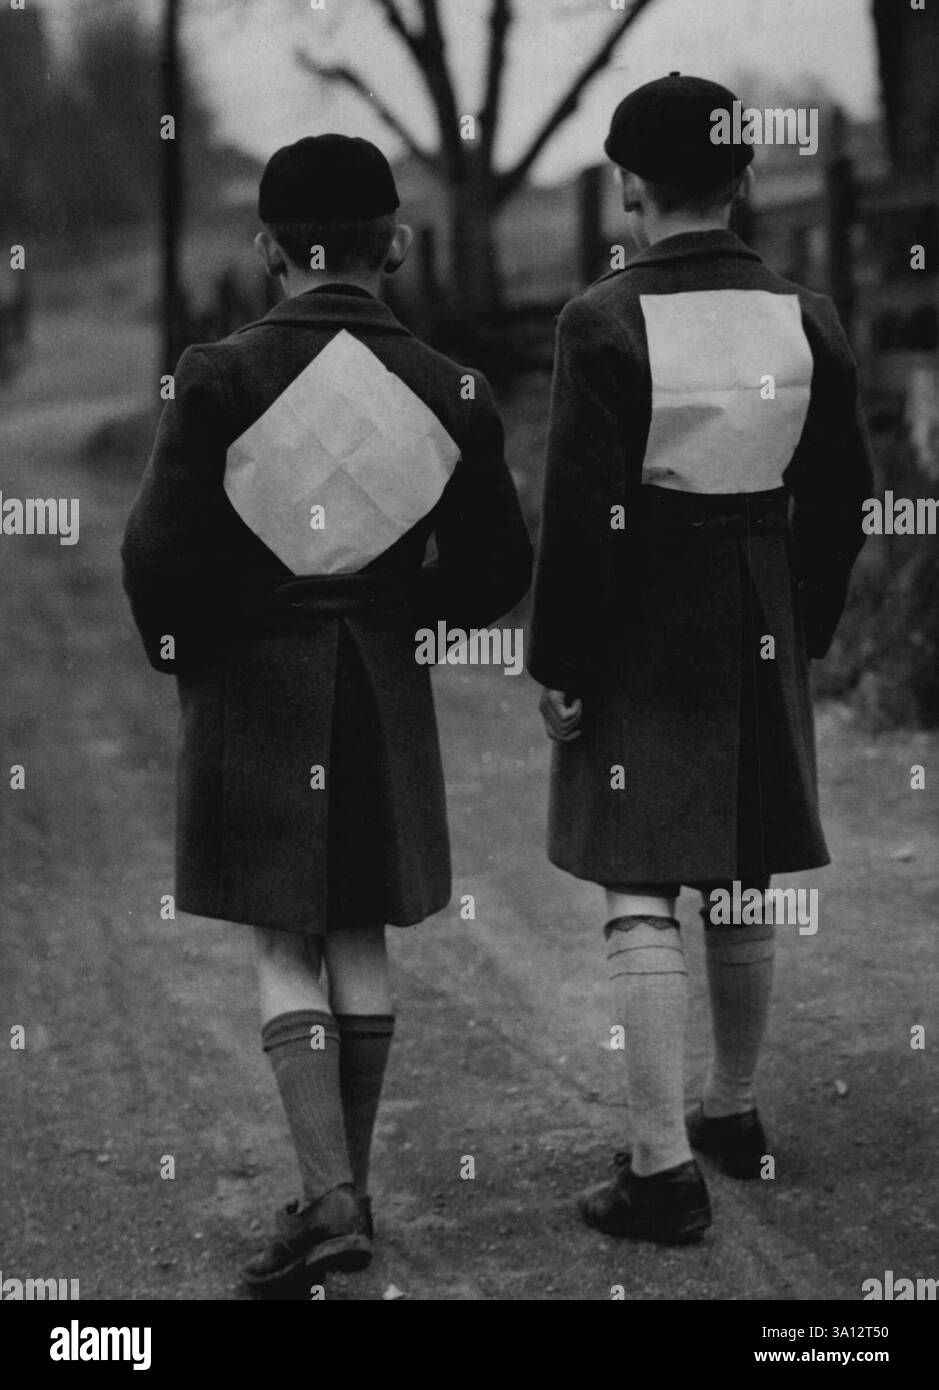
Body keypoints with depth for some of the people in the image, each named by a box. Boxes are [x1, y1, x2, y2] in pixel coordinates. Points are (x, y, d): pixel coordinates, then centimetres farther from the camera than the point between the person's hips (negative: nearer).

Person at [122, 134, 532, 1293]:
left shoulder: (220, 377, -13)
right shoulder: (449, 391, -5)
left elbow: (158, 556, -13)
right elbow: (495, 573, 1)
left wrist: (185, 655, 6)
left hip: (254, 687, -2)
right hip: (385, 689, 3)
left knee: (285, 947, 5)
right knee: (361, 936, 14)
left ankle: (328, 1197, -7)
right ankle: (348, 1189, 22)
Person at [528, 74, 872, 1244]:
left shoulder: (605, 322, -14)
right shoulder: (807, 319, 0)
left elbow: (579, 514, -15)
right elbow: (842, 502, 5)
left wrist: (558, 665, -7)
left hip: (639, 629, -5)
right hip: (761, 632, 5)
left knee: (641, 901, -1)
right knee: (743, 889, 18)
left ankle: (664, 1166, -4)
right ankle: (733, 1109, 34)